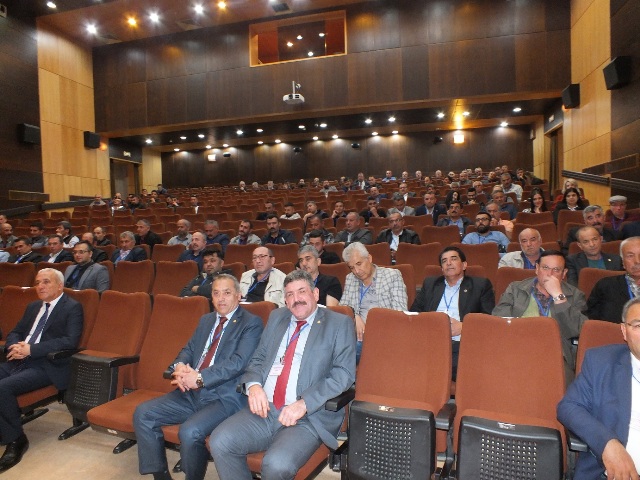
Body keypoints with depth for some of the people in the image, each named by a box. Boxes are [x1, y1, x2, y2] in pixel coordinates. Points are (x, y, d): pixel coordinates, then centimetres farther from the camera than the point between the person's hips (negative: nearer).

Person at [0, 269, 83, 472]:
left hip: (48, 366, -7)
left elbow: (70, 341, -15)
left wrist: (31, 349, -19)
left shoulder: (72, 307, -3)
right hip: (19, 360, 7)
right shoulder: (33, 307, 21)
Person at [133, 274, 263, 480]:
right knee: (143, 413, -4)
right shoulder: (206, 320, 18)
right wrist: (180, 366, -7)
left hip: (224, 398, -7)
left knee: (189, 431, -29)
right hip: (191, 393, 7)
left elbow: (238, 362, -16)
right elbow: (188, 350, 17)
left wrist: (200, 378, -22)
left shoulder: (252, 323, -6)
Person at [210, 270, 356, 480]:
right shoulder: (276, 317, 17)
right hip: (264, 409, 5)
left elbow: (344, 373, -8)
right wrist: (253, 384, -6)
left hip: (309, 416, -4)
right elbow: (257, 359, 18)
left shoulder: (339, 324, 1)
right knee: (219, 442, -17)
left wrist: (304, 403, -19)